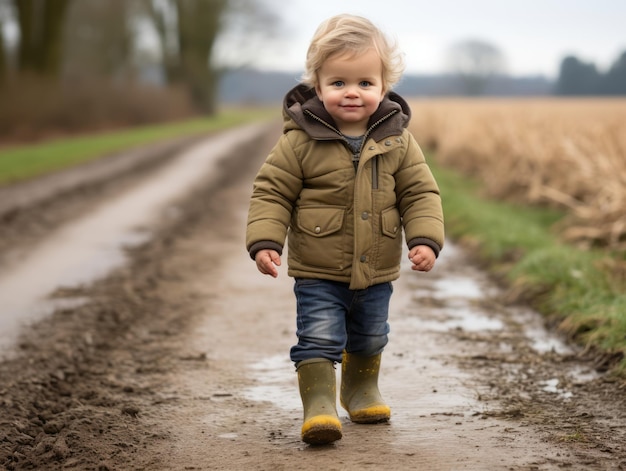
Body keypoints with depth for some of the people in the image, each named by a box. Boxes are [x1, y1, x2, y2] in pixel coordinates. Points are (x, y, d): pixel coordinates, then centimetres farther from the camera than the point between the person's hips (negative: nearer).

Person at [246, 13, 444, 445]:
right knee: (319, 339, -13)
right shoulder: (301, 141, -14)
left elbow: (420, 193, -1)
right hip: (318, 274, -4)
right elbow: (272, 191, -10)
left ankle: (361, 390, 45)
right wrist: (264, 241, -20)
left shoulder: (397, 141, -6)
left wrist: (425, 239, -13)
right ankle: (319, 405, -4)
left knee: (370, 339, 22)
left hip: (376, 273, 4)